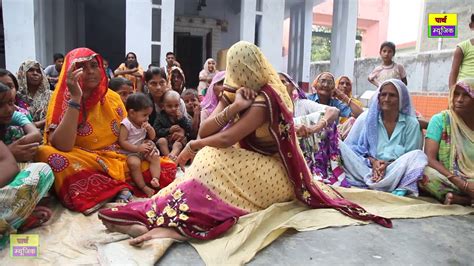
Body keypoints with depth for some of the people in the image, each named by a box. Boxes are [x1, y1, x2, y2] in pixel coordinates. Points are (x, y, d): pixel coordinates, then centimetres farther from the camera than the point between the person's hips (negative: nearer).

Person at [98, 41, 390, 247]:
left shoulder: (264, 99, -20)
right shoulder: (234, 92, 4)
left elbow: (226, 139, -26)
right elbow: (205, 130, -6)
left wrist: (193, 145, -9)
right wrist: (233, 107, -21)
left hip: (273, 175, -8)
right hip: (253, 167, 8)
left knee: (212, 159, -26)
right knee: (208, 156, -13)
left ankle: (175, 221, -35)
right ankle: (170, 218, -27)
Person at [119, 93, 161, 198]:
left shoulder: (144, 123, 6)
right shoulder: (126, 124, -15)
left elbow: (152, 137, 10)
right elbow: (122, 142, -20)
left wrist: (149, 128, -12)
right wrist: (138, 148, -26)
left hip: (144, 148, 7)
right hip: (131, 151, -7)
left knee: (155, 157, -17)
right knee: (134, 163, -33)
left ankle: (155, 179, -23)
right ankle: (144, 187, -26)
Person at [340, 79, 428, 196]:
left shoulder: (411, 123, 5)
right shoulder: (366, 117, 5)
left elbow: (409, 158, 1)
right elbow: (349, 147, 0)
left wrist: (389, 165, -17)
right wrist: (371, 161, -14)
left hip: (393, 171, 0)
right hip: (366, 168, 0)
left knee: (418, 154, -25)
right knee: (339, 145, -23)